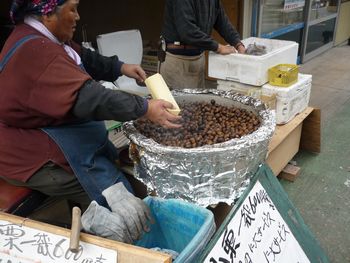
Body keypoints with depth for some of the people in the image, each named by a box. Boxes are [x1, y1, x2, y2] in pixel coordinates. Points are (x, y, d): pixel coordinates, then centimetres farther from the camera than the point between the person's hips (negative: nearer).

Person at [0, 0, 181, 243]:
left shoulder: (40, 38, 6)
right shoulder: (35, 50, -27)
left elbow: (83, 57, 15)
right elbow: (88, 97, -33)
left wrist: (120, 67, 2)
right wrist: (145, 109, -27)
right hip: (34, 156, -10)